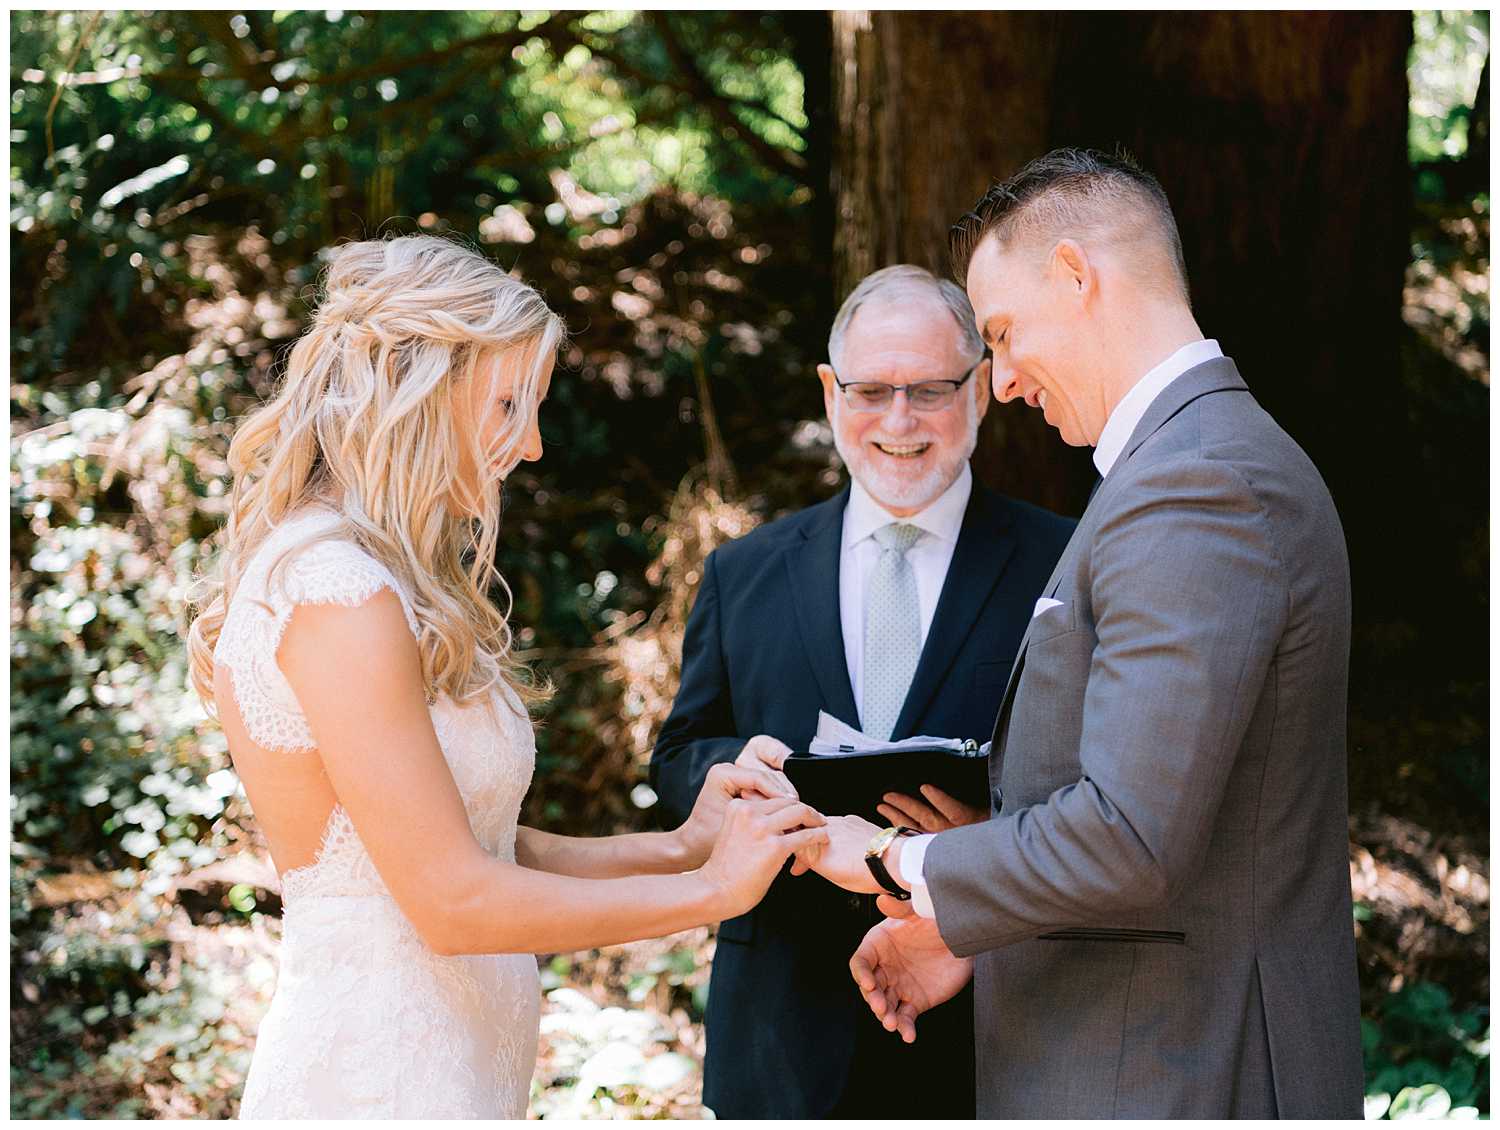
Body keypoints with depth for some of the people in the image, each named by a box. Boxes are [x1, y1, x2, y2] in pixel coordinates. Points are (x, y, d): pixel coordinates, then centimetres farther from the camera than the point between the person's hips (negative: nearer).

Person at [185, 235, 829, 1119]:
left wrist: (677, 846, 1)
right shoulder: (340, 594, -18)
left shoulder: (370, 581, 11)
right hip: (383, 1081, -9)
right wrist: (711, 888, -11)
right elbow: (453, 899, -20)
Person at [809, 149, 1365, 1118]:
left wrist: (899, 864, -11)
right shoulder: (1217, 460, 13)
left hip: (1166, 1076, -9)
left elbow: (1128, 844, -25)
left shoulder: (1196, 484, -20)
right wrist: (963, 930, 11)